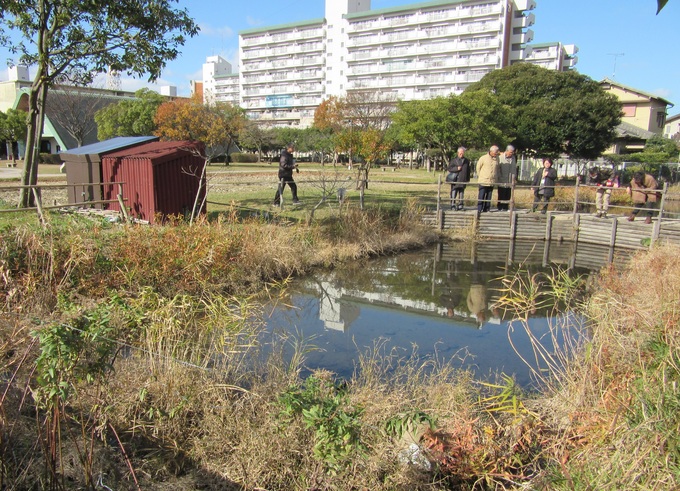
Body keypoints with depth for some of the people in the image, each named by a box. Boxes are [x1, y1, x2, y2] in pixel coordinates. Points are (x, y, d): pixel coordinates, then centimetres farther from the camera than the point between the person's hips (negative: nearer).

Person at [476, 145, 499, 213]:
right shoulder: (483, 158, -5)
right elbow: (478, 168, 4)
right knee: (481, 196, -4)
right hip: (483, 181, -4)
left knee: (488, 197, 6)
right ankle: (479, 209, 0)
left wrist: (496, 177, 13)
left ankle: (486, 209, 12)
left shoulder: (497, 159, 7)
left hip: (492, 182, 4)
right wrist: (480, 176, 7)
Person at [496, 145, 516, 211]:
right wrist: (499, 177, -7)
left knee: (508, 195, 5)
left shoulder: (513, 158, 10)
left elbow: (514, 168, 14)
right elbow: (498, 168, -2)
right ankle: (500, 207, 4)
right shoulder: (500, 157, -4)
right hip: (502, 180, -4)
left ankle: (505, 207, 11)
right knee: (501, 194, -3)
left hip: (510, 181, 4)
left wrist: (513, 177, 6)